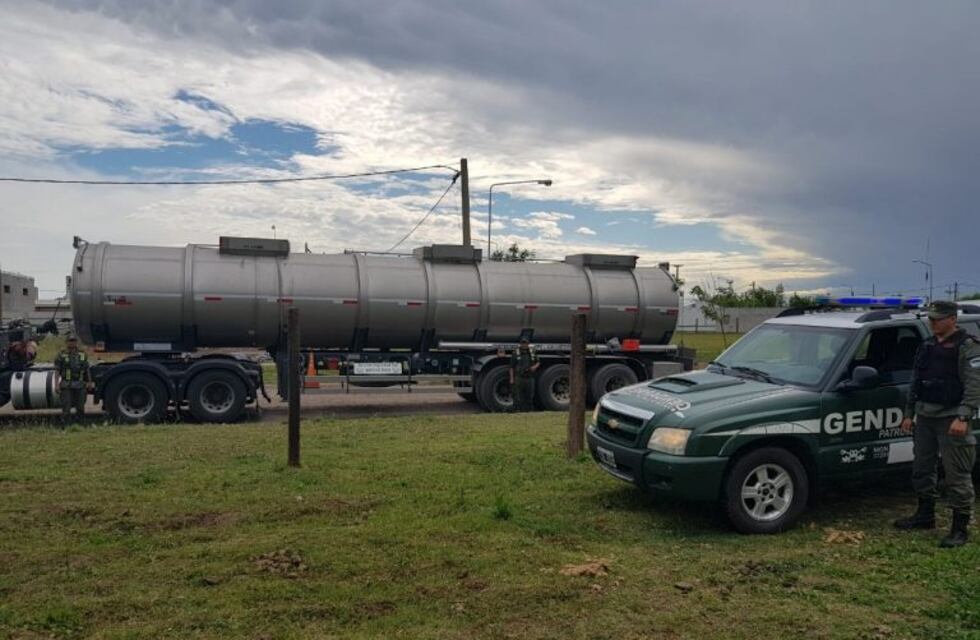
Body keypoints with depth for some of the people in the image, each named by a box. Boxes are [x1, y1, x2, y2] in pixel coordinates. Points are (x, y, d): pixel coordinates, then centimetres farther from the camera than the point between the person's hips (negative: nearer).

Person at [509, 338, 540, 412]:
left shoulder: (532, 352, 11)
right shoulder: (515, 353, 0)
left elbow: (538, 362, 22)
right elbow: (512, 367, -1)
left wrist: (535, 366, -2)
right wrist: (512, 379, -7)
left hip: (530, 378, 4)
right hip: (519, 378, -4)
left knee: (529, 397, 7)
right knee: (518, 398, -6)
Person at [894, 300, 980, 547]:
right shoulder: (927, 346, 15)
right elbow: (916, 383, 20)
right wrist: (909, 413, 17)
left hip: (951, 418, -8)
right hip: (925, 416, 8)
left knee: (957, 475, -4)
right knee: (922, 469, 15)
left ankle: (960, 529, 2)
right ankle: (925, 515, 29)